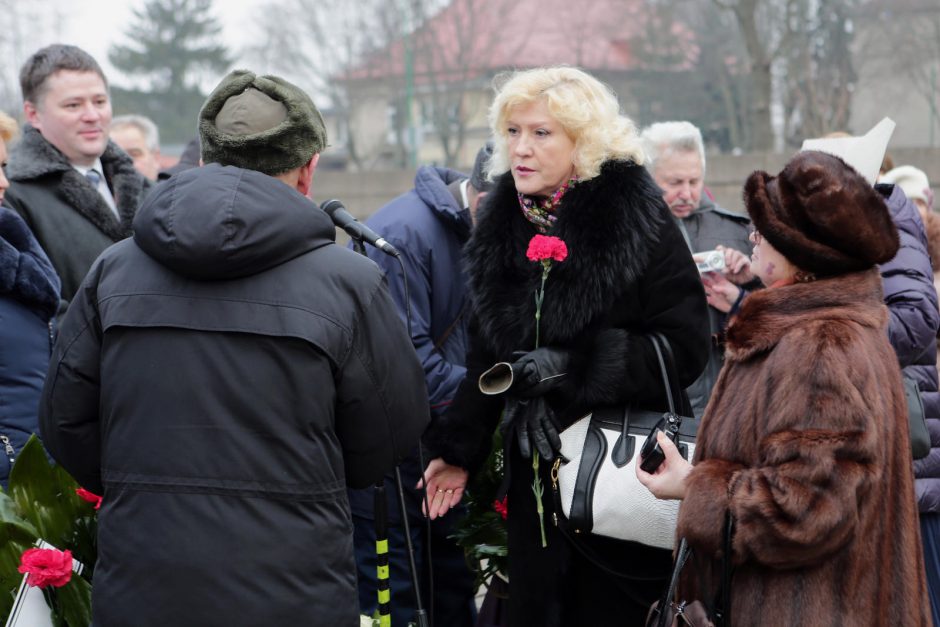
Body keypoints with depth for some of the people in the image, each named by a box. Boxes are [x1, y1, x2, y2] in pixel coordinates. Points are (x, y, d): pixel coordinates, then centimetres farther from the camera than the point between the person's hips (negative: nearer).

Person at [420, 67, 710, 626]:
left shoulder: (638, 216, -11)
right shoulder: (502, 225, 6)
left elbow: (687, 348, -14)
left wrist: (573, 365, -19)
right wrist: (460, 451, 11)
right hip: (537, 471, 5)